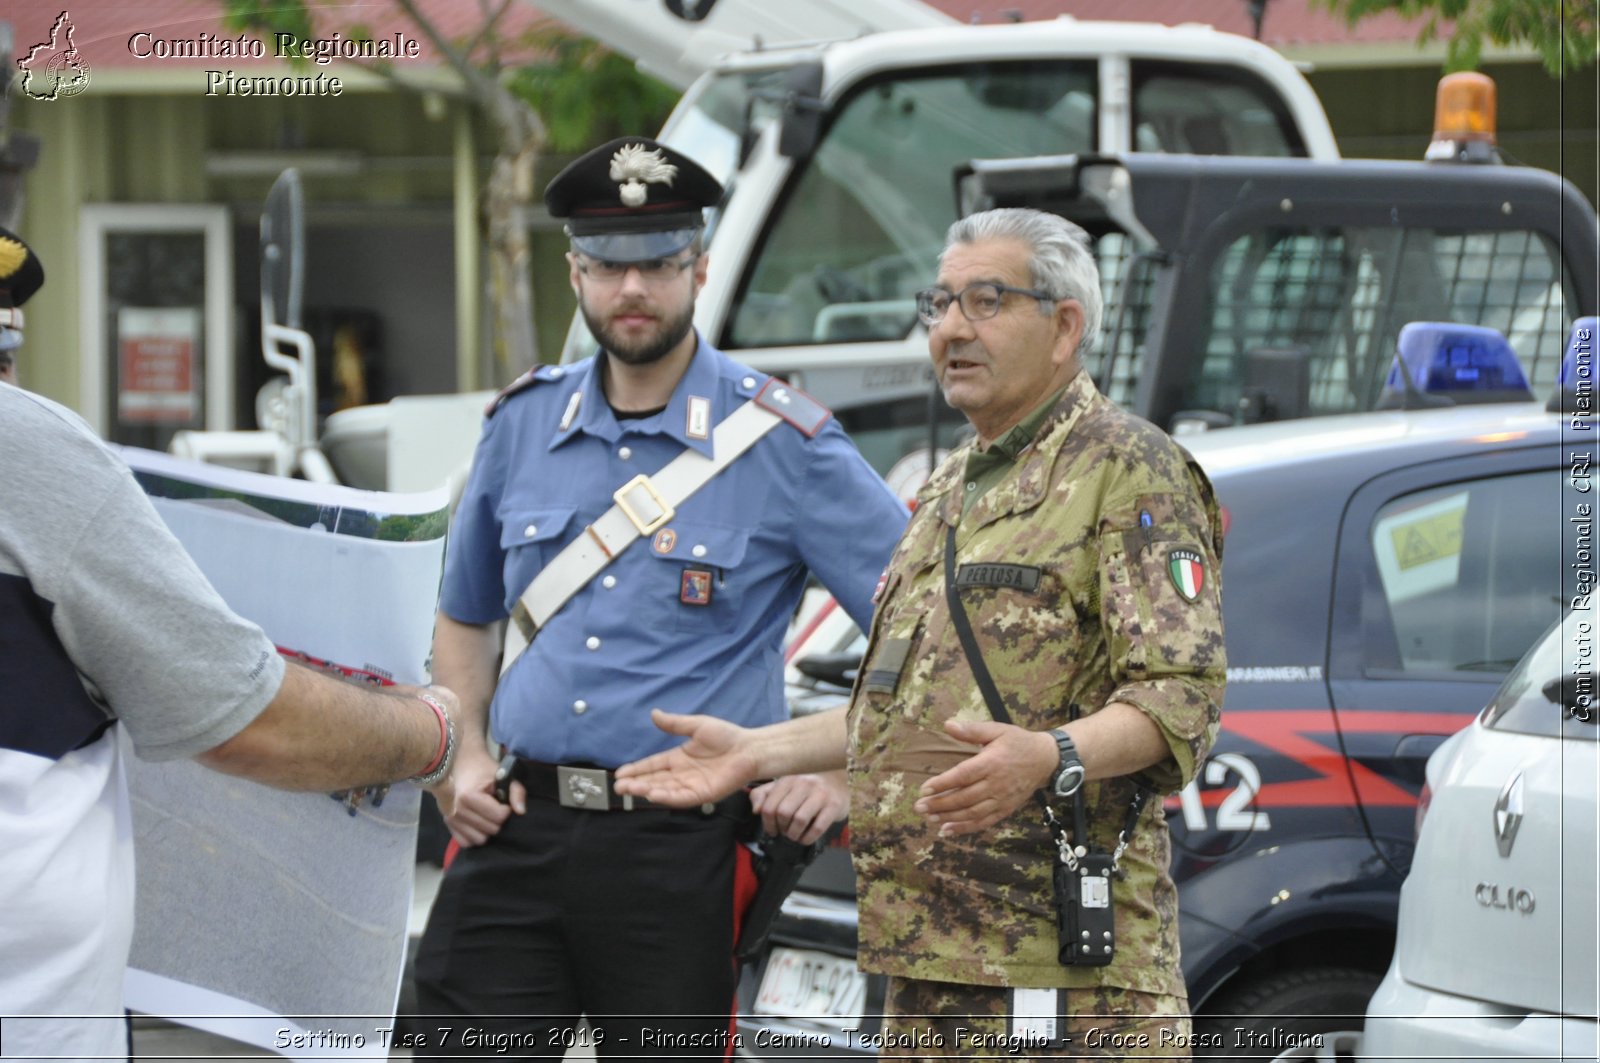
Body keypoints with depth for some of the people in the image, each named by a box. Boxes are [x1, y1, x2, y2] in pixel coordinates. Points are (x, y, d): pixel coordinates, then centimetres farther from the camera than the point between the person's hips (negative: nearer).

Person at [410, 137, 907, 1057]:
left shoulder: (782, 443, -3)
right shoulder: (523, 424, 10)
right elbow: (467, 618, 24)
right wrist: (465, 759, 10)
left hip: (681, 856, -3)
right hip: (517, 842, 3)